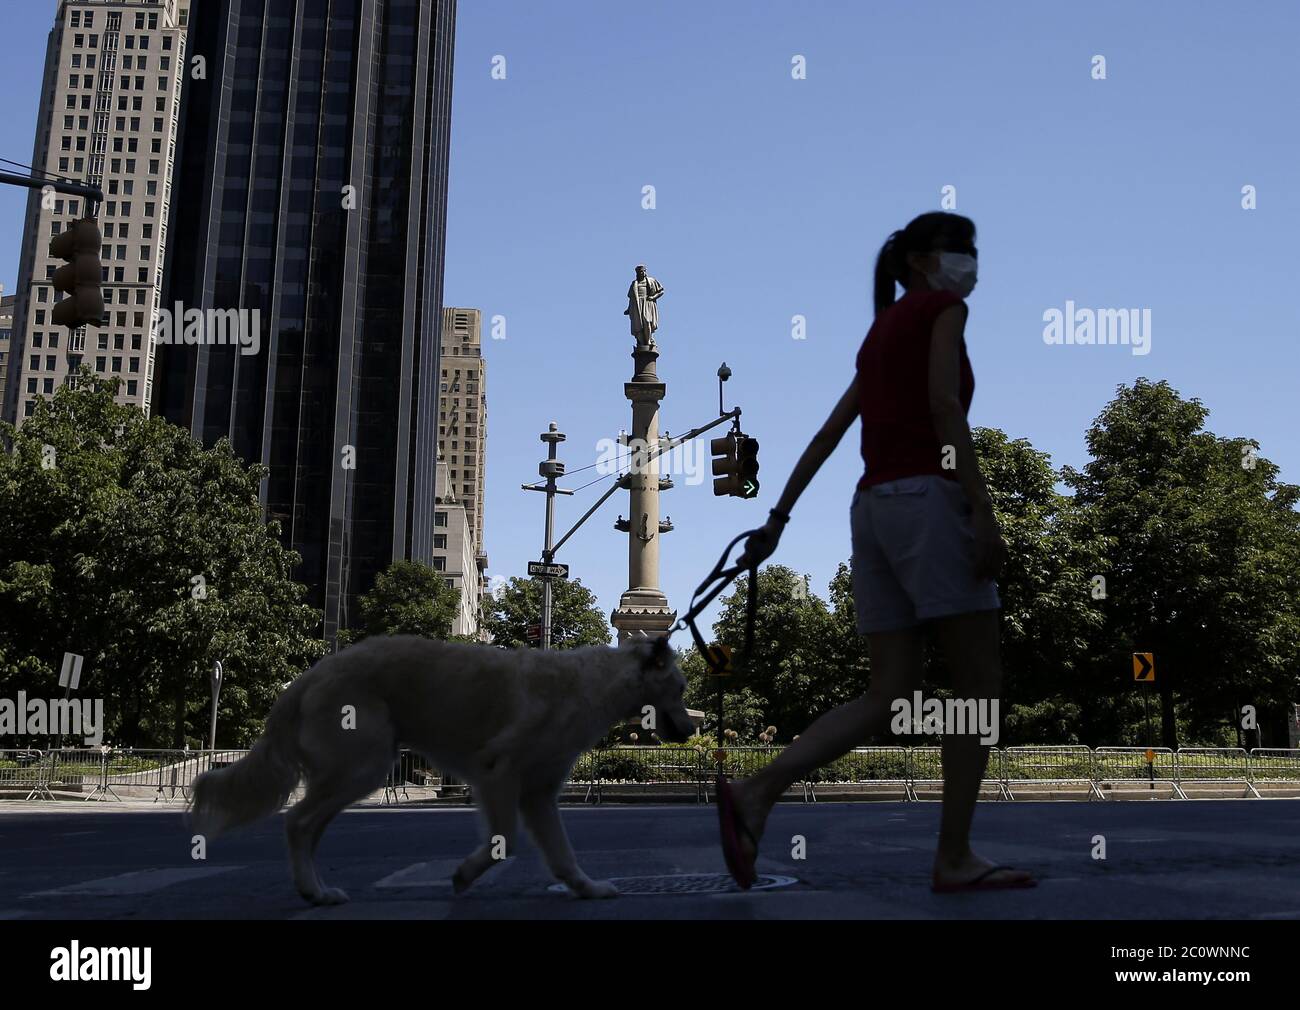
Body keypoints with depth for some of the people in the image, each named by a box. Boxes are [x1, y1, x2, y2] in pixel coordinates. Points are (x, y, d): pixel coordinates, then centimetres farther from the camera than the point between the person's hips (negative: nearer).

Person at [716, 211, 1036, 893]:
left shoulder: (879, 334, 27)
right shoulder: (941, 308, 5)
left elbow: (827, 434, 21)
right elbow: (944, 406, -11)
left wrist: (779, 518, 18)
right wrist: (983, 512, -16)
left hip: (872, 507, 8)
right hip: (927, 498, -8)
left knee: (889, 697, 3)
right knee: (980, 684, -1)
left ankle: (757, 792, -12)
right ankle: (954, 858, 0)